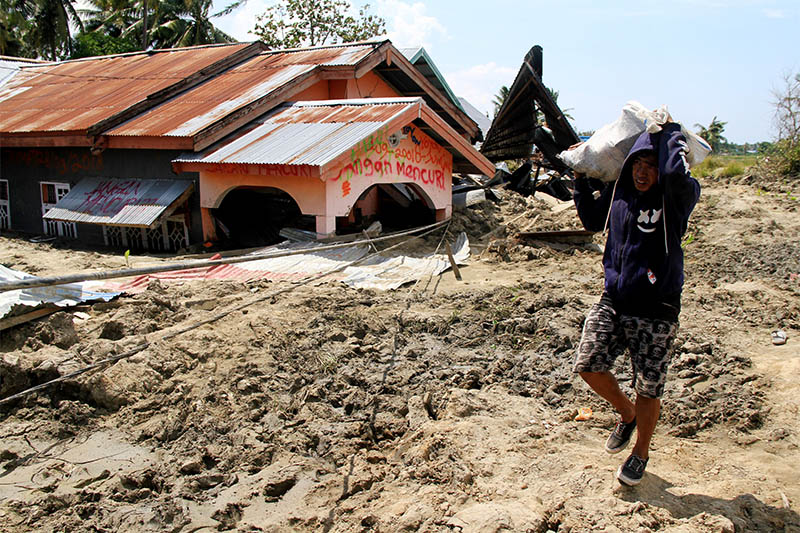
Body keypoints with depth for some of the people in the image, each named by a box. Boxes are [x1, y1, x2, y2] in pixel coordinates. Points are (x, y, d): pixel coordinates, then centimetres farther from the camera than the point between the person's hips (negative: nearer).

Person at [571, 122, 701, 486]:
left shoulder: (676, 198, -12)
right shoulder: (617, 193, 3)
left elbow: (677, 174, -37)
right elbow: (592, 221, 23)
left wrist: (672, 132, -20)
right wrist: (581, 179, 14)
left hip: (655, 310, -5)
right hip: (613, 300, 5)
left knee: (648, 390, 6)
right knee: (588, 365, -2)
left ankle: (640, 453, 33)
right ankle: (627, 414, 29)